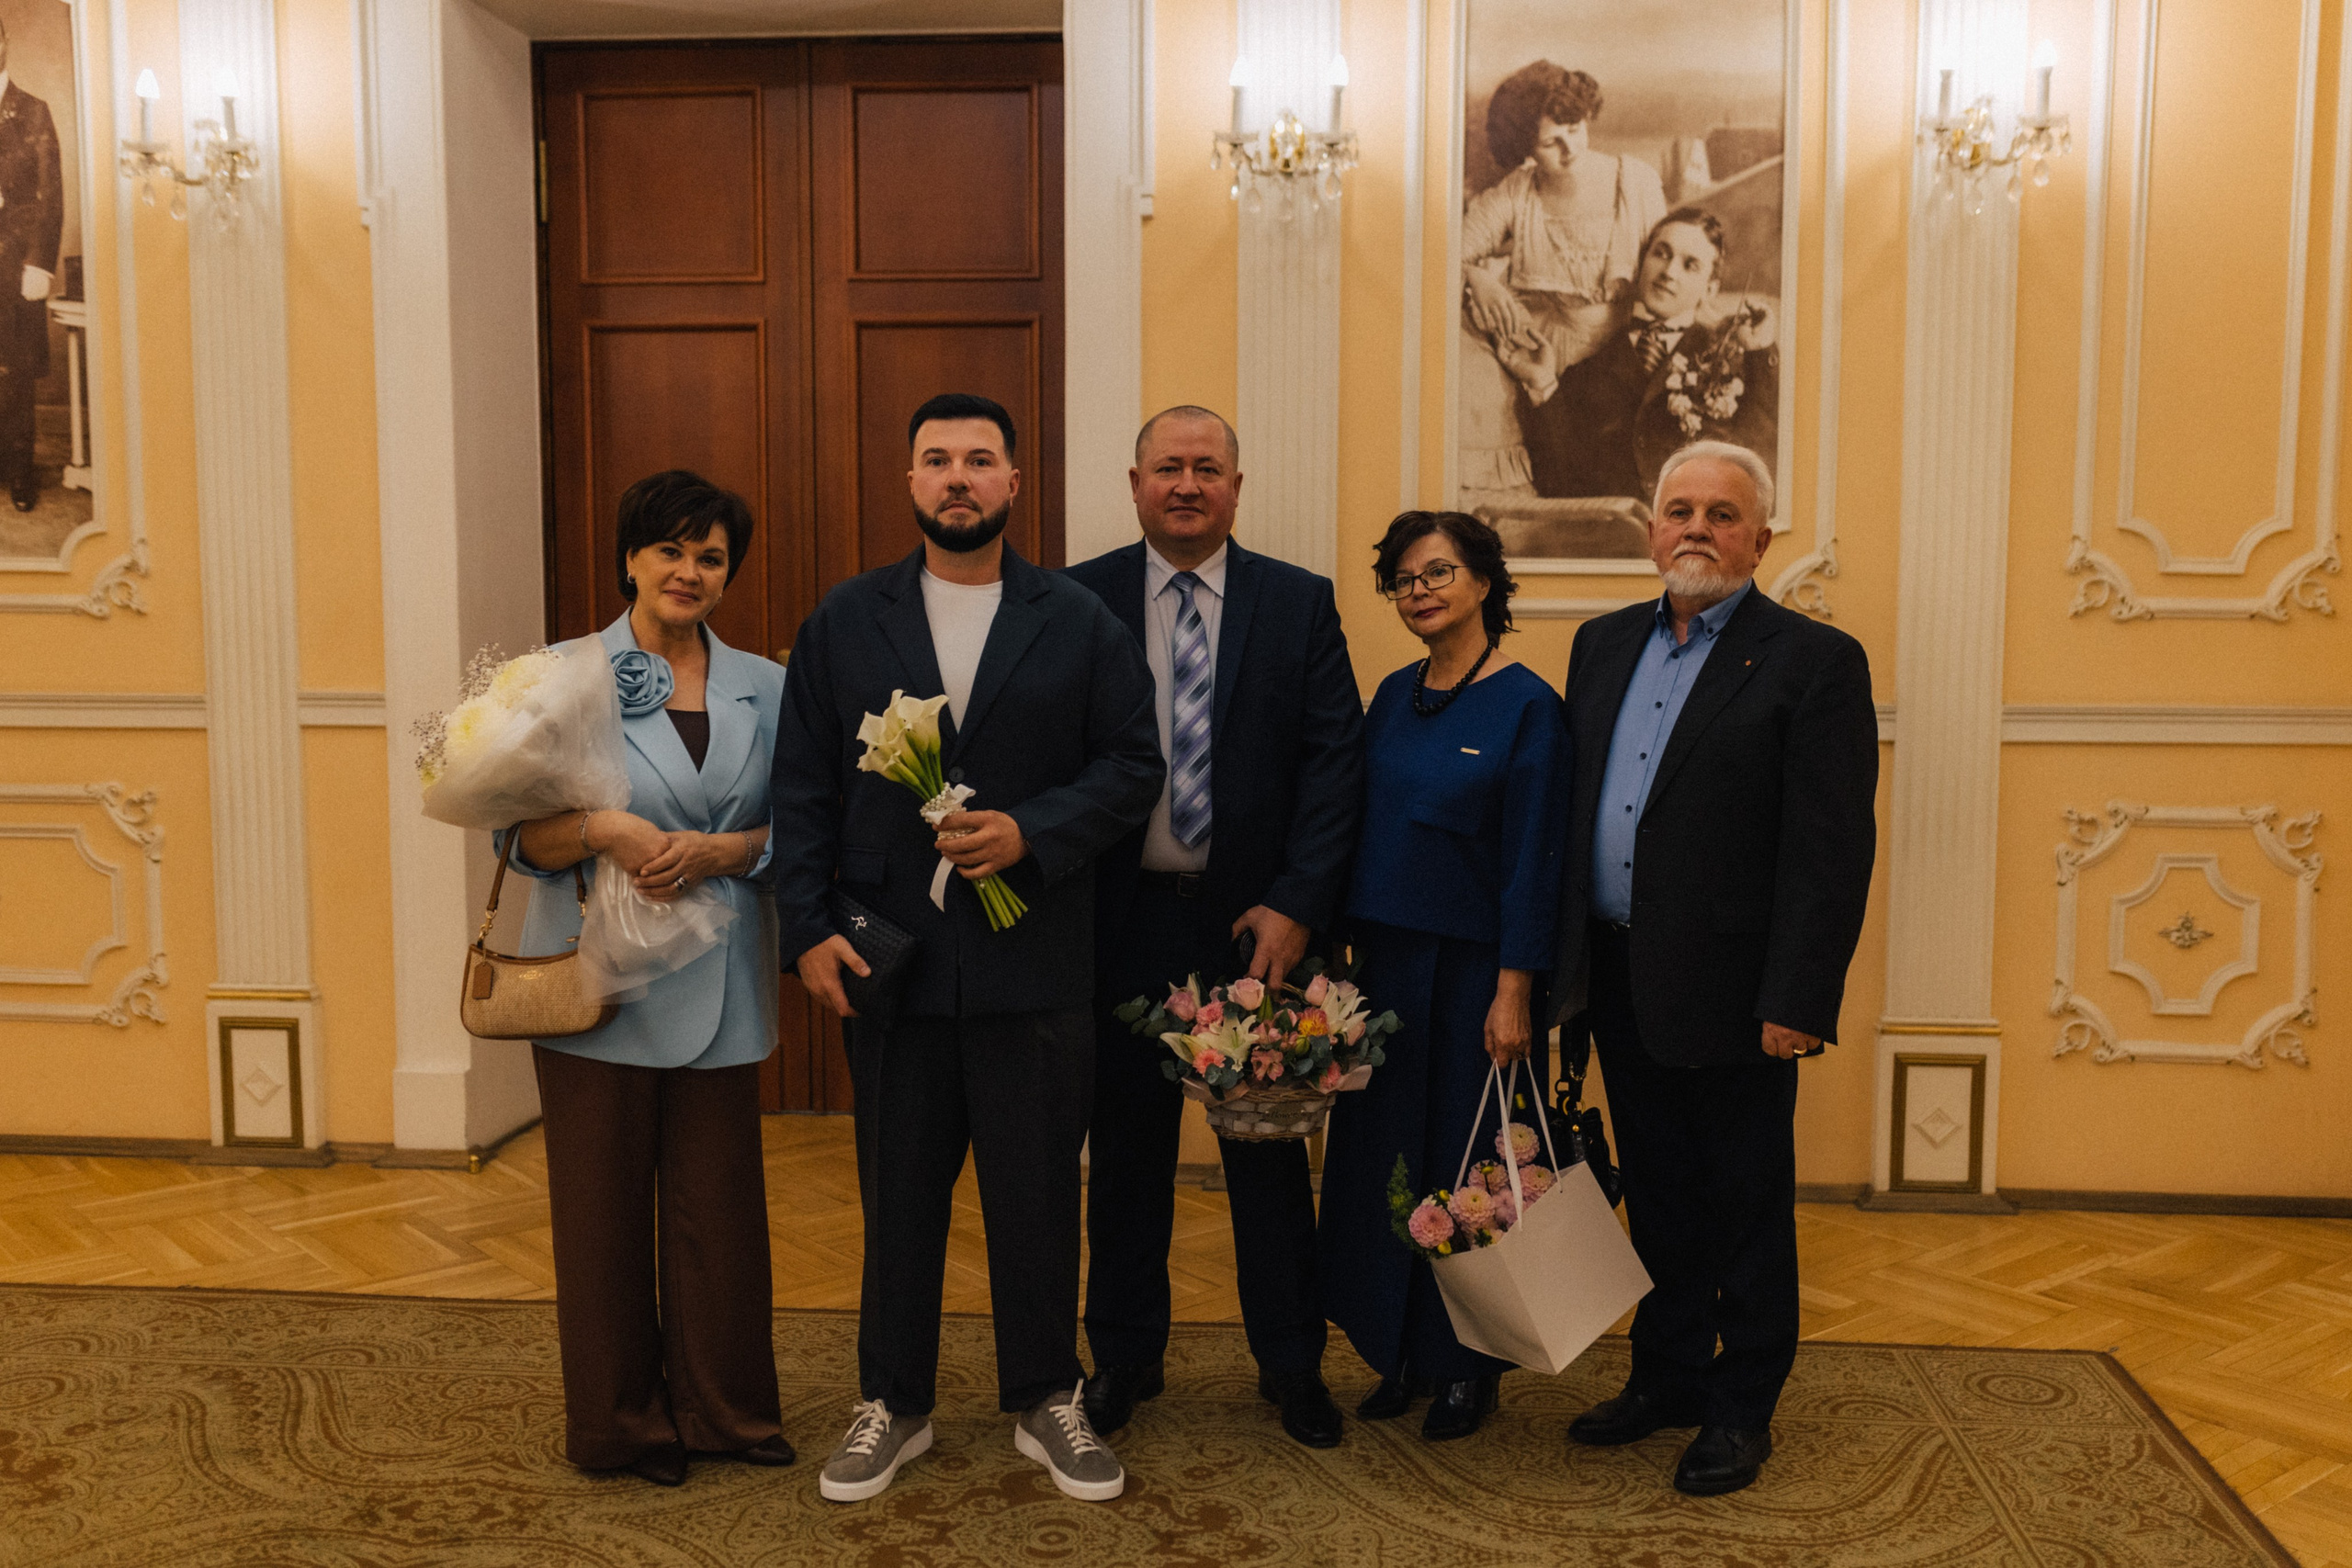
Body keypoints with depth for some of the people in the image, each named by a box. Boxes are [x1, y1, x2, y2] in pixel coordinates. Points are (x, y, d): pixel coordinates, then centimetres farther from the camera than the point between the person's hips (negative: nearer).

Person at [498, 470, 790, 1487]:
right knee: (605, 1206, 5)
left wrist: (725, 848, -12)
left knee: (718, 1202, 6)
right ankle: (619, 1421, 24)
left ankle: (720, 1410, 24)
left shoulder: (764, 689, 8)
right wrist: (604, 831, -20)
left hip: (718, 987, 2)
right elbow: (523, 834, -1)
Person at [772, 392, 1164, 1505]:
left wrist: (1030, 832, -16)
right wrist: (808, 929, -5)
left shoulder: (1078, 623, 3)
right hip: (888, 959, 1)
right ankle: (892, 1405, 29)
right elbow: (803, 786, 3)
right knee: (898, 1195, 12)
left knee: (1038, 1196, 9)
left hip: (1035, 965, -1)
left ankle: (1046, 1402, 27)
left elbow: (1131, 767, -1)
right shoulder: (845, 622, 6)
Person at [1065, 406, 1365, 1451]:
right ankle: (1124, 1356, 30)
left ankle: (1290, 1362, 28)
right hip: (1123, 922, 0)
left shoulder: (1300, 603, 2)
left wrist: (1298, 903, -12)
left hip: (1258, 922, 0)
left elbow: (1334, 760, -3)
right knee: (1126, 1148, 13)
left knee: (1269, 1148, 11)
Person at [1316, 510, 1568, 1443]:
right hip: (1384, 961, 6)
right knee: (1379, 1155, 11)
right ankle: (1401, 1354, 28)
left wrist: (1514, 990, -16)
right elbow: (1357, 827, 11)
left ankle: (1468, 1367, 23)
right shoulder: (1393, 697, 9)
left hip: (1473, 970, -6)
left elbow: (1532, 859, -12)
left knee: (1468, 1161, 5)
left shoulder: (1525, 705, -9)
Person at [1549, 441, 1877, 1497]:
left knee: (1746, 1204, 10)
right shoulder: (1604, 645, 10)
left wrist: (1796, 1002, -18)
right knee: (1659, 1199, 18)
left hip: (1730, 993, -5)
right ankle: (1668, 1378, 35)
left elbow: (1832, 852, -13)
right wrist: (1563, 959, 8)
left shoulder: (1815, 662, -8)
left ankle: (1742, 1409, 26)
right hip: (1621, 984, 6)